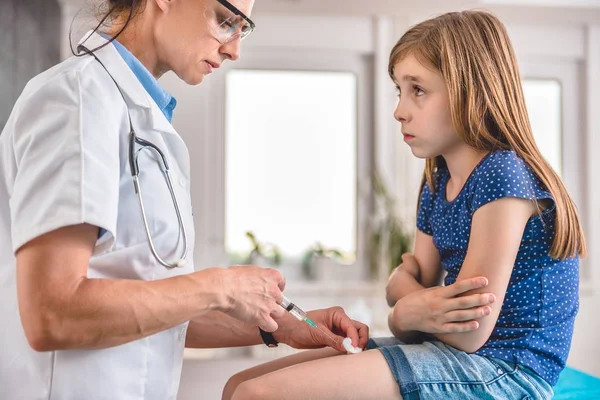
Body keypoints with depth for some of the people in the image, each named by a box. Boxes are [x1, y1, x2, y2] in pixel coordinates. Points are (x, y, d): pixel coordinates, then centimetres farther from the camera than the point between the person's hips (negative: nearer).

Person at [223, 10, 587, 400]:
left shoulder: (502, 176, -17)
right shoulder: (437, 184, 11)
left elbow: (469, 334, -19)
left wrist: (404, 313, -1)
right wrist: (408, 286, -13)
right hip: (442, 351, 9)